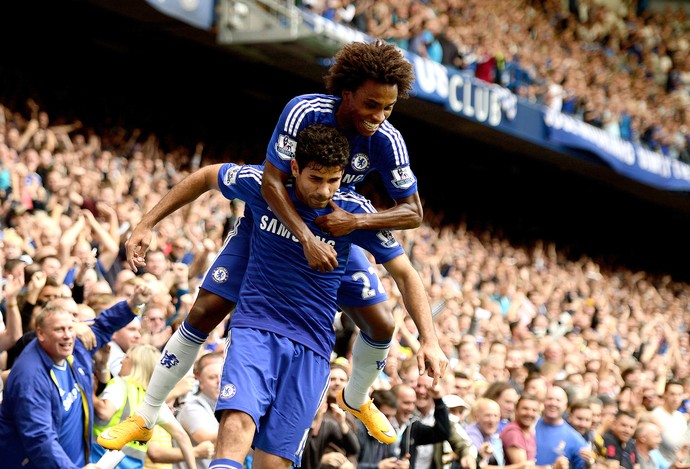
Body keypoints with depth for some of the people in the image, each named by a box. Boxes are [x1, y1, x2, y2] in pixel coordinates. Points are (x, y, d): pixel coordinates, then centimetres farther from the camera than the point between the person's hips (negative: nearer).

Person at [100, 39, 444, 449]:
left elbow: (414, 212, -17)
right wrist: (307, 239, -41)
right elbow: (272, 181, -31)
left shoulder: (387, 142, -22)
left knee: (381, 326, -5)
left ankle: (357, 399, 29)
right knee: (204, 313, -10)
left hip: (336, 227, 3)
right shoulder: (305, 112, -31)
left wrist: (358, 220, -33)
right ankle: (145, 417, 4)